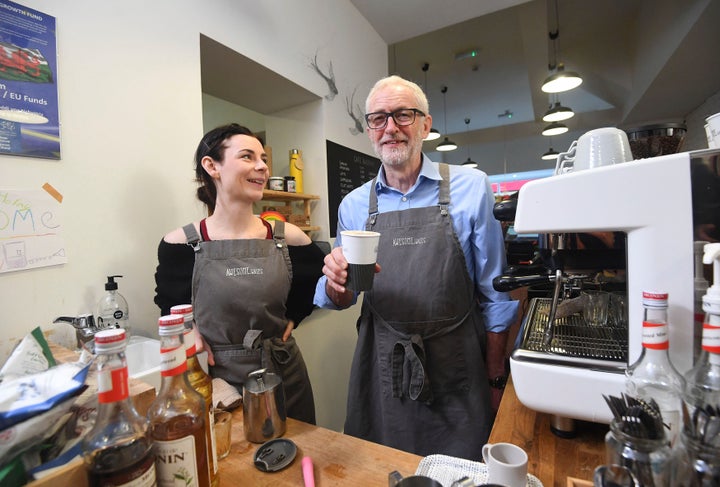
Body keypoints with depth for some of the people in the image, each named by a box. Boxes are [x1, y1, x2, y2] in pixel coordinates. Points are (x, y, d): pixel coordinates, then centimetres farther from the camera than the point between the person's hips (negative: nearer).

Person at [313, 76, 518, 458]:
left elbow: (495, 296, -2)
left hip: (455, 373, -1)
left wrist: (495, 378, 0)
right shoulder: (353, 205, 1)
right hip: (379, 370, 3)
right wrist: (337, 284, -16)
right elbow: (338, 299, 6)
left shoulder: (471, 187, -5)